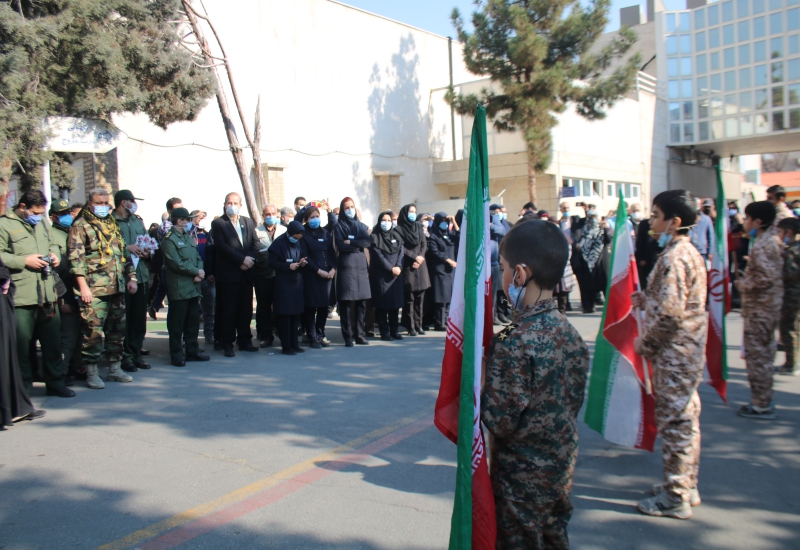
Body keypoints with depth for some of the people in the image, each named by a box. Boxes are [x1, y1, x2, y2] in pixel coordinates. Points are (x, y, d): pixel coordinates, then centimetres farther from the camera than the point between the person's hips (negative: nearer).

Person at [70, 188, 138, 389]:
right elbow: (76, 257, -8)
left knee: (117, 329, 10)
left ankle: (115, 367, 20)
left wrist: (131, 277, 13)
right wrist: (83, 286, -15)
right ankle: (91, 372, 4)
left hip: (118, 288, 6)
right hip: (95, 289, -6)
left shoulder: (113, 225, 19)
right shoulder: (81, 226, 0)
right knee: (93, 331, -6)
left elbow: (125, 253, 22)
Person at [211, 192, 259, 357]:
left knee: (246, 309, 9)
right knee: (228, 311, 1)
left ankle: (244, 340, 19)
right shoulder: (218, 223, -1)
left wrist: (250, 259, -10)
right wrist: (242, 260, -17)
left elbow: (255, 243, 8)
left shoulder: (248, 222, 14)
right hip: (228, 274, -4)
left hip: (247, 274, 5)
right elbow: (222, 247, -12)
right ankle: (227, 344, 9)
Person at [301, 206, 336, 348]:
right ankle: (312, 338, 7)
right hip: (311, 275, -4)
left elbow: (332, 252, 9)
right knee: (311, 307, 0)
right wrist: (318, 271, -13)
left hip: (328, 274, 4)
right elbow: (305, 256, -7)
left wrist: (333, 268, -6)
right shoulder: (304, 235, -2)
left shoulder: (325, 233, 13)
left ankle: (321, 335, 16)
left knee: (324, 306, 6)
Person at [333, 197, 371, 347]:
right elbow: (341, 246, -8)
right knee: (346, 303, -5)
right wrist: (359, 244, -1)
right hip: (346, 266, -4)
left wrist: (351, 242, -8)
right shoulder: (339, 226, 6)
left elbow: (368, 242, -1)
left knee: (362, 303, 2)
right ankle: (348, 337, -1)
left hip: (361, 265, 4)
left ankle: (360, 334, 9)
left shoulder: (361, 225, 17)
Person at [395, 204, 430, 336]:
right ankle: (411, 327, -1)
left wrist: (420, 258, -6)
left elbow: (424, 244, 9)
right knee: (409, 299, -4)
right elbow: (401, 248, -7)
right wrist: (415, 257, -9)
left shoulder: (418, 227, 15)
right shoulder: (399, 229, -2)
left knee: (420, 298, 4)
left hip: (420, 265, 5)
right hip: (408, 266, -5)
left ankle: (418, 325, 9)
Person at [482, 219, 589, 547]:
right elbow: (576, 400, 6)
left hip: (522, 478, -7)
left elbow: (500, 422, -23)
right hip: (563, 470, 7)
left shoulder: (514, 343, -26)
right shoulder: (570, 332, -3)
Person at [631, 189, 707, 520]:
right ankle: (686, 486, 30)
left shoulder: (674, 257, -20)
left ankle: (676, 498, 10)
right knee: (685, 419, 17)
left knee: (674, 421, -1)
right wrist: (647, 301, 11)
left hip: (674, 353, -10)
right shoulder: (688, 252, 12)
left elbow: (670, 313, -24)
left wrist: (644, 343, -12)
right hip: (687, 350, 10)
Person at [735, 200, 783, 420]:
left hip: (758, 307, -10)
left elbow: (766, 277, -28)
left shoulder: (760, 246, -21)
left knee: (756, 355, -1)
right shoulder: (773, 238, 9)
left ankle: (761, 405, 7)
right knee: (765, 353, 18)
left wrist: (742, 285, -14)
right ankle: (765, 400, 28)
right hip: (771, 304, 10)